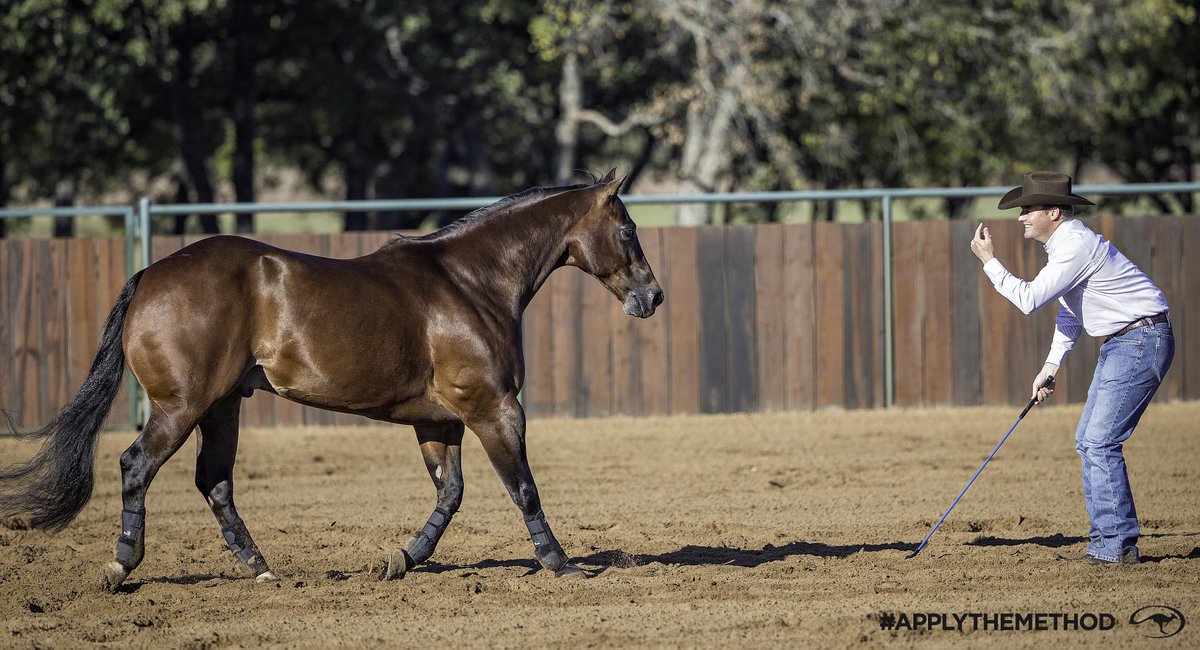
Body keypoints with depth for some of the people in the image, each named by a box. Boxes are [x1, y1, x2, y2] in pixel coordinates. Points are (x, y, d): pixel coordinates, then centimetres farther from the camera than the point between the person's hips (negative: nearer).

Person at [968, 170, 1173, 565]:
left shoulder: (1076, 247, -20)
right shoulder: (1063, 244, 13)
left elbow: (1029, 299, -23)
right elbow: (1069, 311, 22)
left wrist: (988, 261, -14)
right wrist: (1051, 366, 16)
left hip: (1142, 341, -11)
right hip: (1119, 345, 11)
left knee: (1100, 442, -14)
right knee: (1088, 441, 12)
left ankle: (1118, 546, -12)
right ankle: (1104, 543, 14)